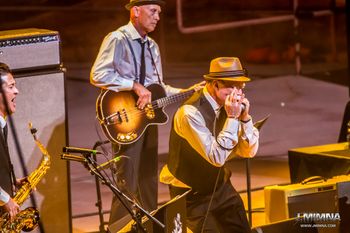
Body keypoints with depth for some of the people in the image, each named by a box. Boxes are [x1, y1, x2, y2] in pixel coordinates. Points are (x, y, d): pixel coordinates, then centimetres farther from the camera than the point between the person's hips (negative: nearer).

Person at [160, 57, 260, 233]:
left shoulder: (226, 106, -4)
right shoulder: (191, 112, -25)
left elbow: (249, 152, 0)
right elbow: (217, 158, -29)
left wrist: (245, 117, -15)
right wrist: (232, 118, -28)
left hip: (220, 188, 6)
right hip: (192, 194, -6)